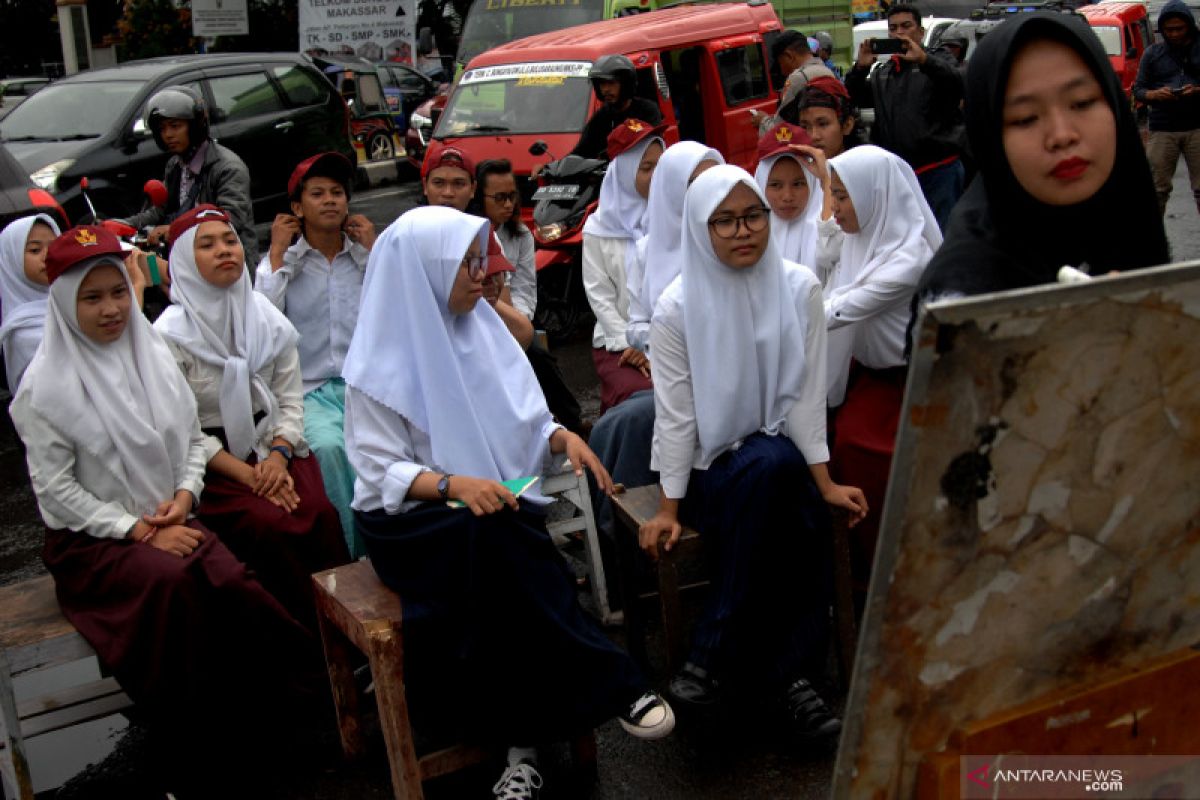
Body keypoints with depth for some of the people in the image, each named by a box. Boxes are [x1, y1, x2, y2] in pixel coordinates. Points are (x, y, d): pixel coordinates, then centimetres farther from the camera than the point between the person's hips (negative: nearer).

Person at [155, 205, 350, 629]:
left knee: (323, 514, -24)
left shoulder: (267, 318, 5)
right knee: (272, 526, -28)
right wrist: (247, 474, -17)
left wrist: (278, 454, -13)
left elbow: (290, 399, 6)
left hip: (273, 444, 4)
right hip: (213, 462, -3)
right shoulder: (170, 335, -9)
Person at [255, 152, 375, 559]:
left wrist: (374, 252, 1)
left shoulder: (369, 255, 14)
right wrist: (277, 255, -1)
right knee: (328, 446, -34)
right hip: (312, 390, -1)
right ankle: (357, 553, -20)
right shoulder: (280, 261, 11)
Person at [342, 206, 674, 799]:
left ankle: (523, 740, -24)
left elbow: (524, 422, 12)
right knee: (491, 542, -35)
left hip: (498, 507, 4)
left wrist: (563, 437, -10)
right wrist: (454, 485, -29)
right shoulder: (381, 362, -7)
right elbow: (381, 471, -11)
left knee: (496, 571, -31)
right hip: (411, 518, -4)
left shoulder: (482, 331, 8)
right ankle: (611, 687, -26)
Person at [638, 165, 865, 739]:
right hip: (711, 468, -2)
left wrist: (825, 483, -5)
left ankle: (714, 654, -20)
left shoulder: (798, 289, -1)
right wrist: (668, 509, -11)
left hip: (780, 461, 3)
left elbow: (805, 396, -1)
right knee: (772, 464, -35)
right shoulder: (678, 307, -6)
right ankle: (790, 673, -28)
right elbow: (676, 414, -7)